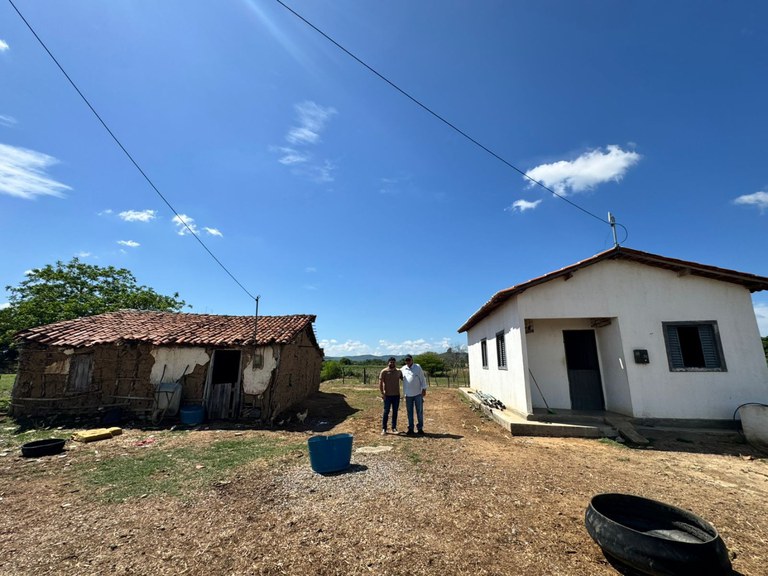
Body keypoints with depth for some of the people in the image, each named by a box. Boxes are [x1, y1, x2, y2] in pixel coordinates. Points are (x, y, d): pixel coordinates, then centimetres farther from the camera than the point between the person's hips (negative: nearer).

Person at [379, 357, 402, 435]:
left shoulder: (399, 371, 6)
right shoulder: (384, 372, -6)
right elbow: (380, 383, -7)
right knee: (386, 412, 1)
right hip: (387, 395, -4)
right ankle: (384, 429, 10)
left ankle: (394, 428, 21)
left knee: (395, 412, 10)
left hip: (396, 395, 4)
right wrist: (382, 393, -12)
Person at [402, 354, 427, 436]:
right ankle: (410, 428, 20)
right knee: (409, 412, 10)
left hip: (418, 394, -3)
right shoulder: (403, 369, 5)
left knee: (419, 411, 5)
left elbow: (422, 378, -3)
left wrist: (424, 389, -7)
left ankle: (420, 428, 17)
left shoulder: (418, 367, -3)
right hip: (408, 395, 3)